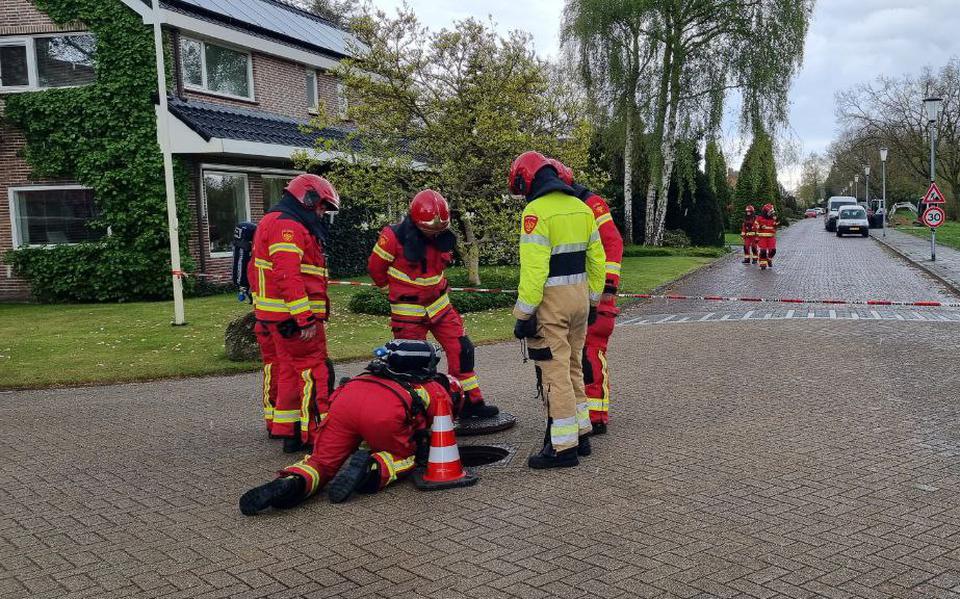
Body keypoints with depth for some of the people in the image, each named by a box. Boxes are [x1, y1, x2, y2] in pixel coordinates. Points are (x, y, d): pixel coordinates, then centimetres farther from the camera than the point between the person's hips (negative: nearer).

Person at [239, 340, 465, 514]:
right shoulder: (440, 392, 29)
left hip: (347, 394, 4)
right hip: (386, 411, -4)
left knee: (322, 461, 14)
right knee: (405, 458, 21)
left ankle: (294, 482, -17)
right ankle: (373, 469, -9)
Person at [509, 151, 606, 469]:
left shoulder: (536, 211, -14)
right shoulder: (581, 207, 10)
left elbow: (533, 268, -20)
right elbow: (596, 259, 13)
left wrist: (524, 314, -15)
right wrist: (592, 301, 21)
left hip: (551, 300, -8)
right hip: (580, 297, 8)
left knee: (555, 372, -2)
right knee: (573, 367, 19)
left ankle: (563, 447, 2)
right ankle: (580, 434, 27)